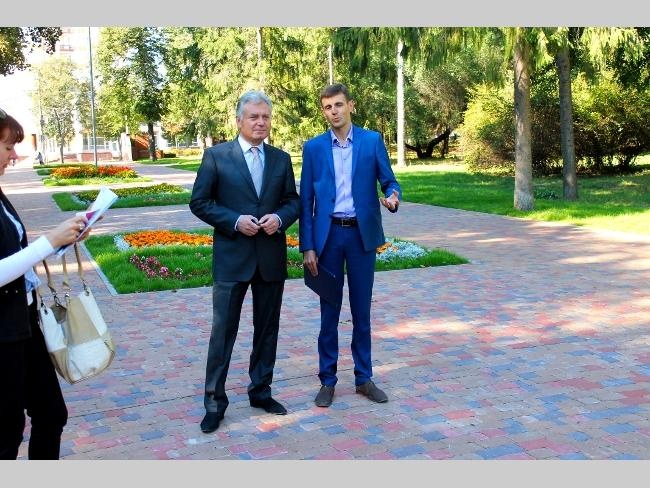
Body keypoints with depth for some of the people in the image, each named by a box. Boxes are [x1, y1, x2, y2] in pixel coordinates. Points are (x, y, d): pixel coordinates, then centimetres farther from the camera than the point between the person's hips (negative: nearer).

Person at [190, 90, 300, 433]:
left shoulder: (281, 159, 8)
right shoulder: (216, 155, -2)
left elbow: (294, 201, 11)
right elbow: (199, 202, -3)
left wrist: (279, 218, -11)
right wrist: (235, 221, -15)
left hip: (272, 257, 4)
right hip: (232, 256, -3)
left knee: (267, 328, 12)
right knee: (223, 330, 0)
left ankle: (260, 391, 28)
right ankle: (215, 401, 12)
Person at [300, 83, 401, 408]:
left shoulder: (372, 140, 2)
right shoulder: (313, 147, 3)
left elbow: (389, 182, 2)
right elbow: (306, 201, 2)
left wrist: (392, 197, -23)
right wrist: (307, 246, -4)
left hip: (362, 234, 0)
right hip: (328, 235, 0)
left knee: (362, 310, 8)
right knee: (329, 311, 6)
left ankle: (364, 378, 21)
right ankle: (327, 380, 17)